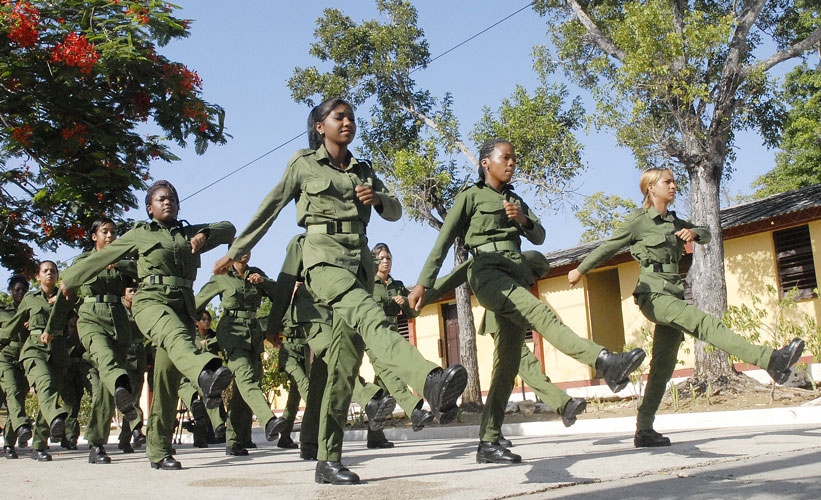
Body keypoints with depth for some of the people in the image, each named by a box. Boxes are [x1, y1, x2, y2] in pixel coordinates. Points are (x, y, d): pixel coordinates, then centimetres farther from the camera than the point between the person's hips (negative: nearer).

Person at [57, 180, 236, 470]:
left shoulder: (190, 234, 25)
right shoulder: (139, 235, 18)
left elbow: (228, 229, 23)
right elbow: (100, 258, 26)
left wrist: (205, 234, 2)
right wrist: (69, 280, 35)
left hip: (182, 307, 4)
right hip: (150, 300, -4)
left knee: (167, 380, -2)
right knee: (177, 335, -38)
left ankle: (158, 451, 4)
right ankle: (207, 375, -72)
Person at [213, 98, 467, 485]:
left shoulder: (363, 171, 22)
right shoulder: (303, 164, 10)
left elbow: (394, 212, 20)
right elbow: (269, 209, 13)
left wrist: (378, 198, -3)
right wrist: (235, 252, 18)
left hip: (360, 260, 5)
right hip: (324, 256, -5)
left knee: (345, 360, -3)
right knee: (371, 317, -34)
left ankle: (328, 461, 1)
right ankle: (432, 383, -59)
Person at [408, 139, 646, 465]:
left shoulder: (515, 201, 26)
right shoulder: (470, 197, 9)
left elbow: (539, 237, 17)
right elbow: (443, 243, 6)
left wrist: (523, 219, -4)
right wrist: (423, 284, 1)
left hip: (516, 278, 7)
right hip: (488, 274, -6)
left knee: (508, 363, 0)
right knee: (541, 314, -31)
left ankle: (488, 443, 3)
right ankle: (605, 363, -49)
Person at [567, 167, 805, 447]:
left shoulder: (674, 221, 20)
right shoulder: (638, 221, 1)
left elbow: (706, 235, 29)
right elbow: (608, 248, 8)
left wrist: (694, 232, 4)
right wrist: (580, 270, 18)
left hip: (673, 293, 8)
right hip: (653, 293, -8)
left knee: (664, 364, 4)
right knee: (704, 322, -27)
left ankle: (644, 431, 8)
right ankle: (771, 361, -41)